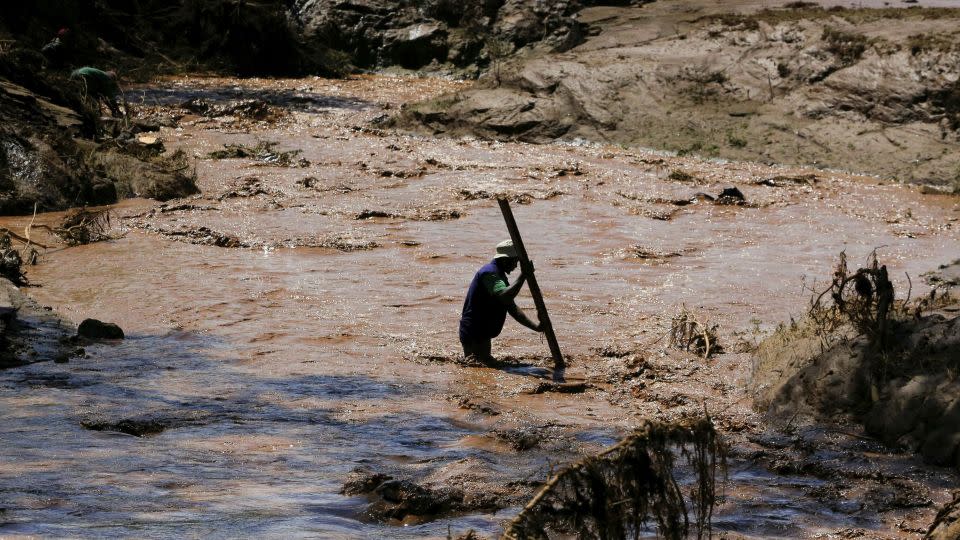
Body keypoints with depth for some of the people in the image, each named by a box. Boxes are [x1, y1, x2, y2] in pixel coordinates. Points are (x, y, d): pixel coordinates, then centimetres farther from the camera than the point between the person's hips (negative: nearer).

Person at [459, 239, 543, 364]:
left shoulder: (499, 275, 17)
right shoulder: (489, 272, -16)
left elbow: (513, 309, 17)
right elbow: (504, 297, -33)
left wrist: (535, 326, 8)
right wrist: (522, 277, -31)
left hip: (482, 334, 10)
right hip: (473, 334, -10)